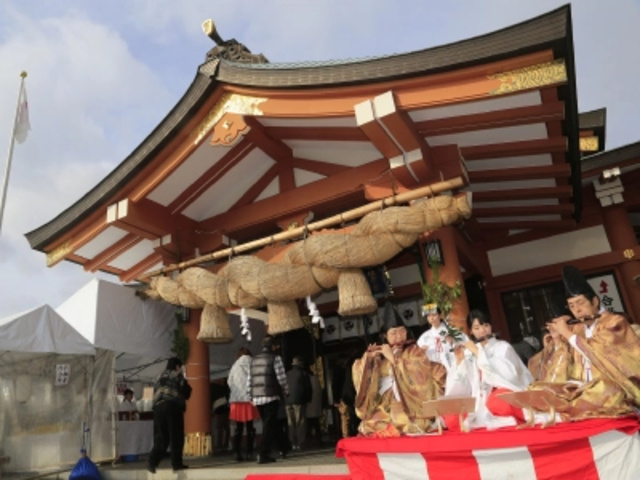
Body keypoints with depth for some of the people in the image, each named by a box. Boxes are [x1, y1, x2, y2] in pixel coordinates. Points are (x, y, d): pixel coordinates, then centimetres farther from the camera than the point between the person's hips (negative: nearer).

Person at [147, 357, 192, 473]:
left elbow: (155, 393, 21)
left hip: (158, 407, 5)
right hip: (173, 406, -5)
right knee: (176, 437, 1)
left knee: (161, 437, 10)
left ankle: (152, 461, -5)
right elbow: (186, 393, 9)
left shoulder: (160, 377, 22)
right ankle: (177, 463, 2)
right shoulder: (178, 376, 6)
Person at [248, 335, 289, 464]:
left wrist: (251, 397, 17)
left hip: (257, 398, 6)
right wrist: (285, 392, 7)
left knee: (268, 425, 17)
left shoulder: (254, 360, 13)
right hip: (271, 397, -6)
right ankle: (263, 455, -3)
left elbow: (249, 381, 11)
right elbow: (281, 377, -8)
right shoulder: (275, 358, -4)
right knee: (269, 426, 0)